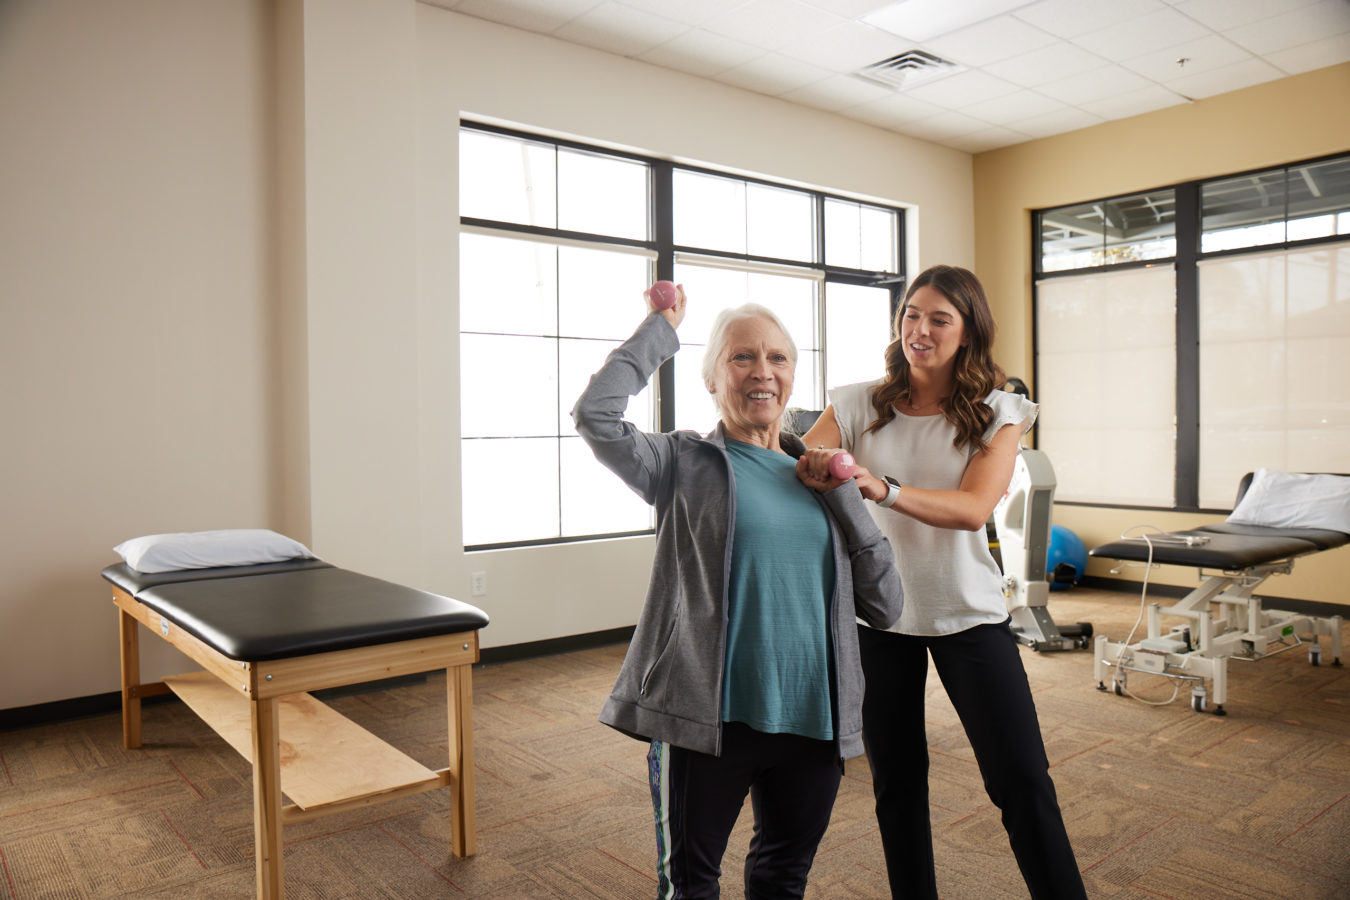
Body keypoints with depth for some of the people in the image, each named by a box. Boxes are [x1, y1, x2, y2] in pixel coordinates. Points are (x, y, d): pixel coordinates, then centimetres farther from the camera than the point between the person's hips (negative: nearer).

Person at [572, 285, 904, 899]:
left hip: (812, 720, 5)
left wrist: (846, 496, -5)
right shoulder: (687, 466, -5)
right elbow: (595, 414, -23)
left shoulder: (816, 477, 7)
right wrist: (662, 327, -11)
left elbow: (885, 607, 3)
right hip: (706, 720, -4)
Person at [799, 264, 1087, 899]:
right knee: (896, 782, 14)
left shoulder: (996, 413, -3)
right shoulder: (859, 405, -1)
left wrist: (883, 489, -35)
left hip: (967, 613, -1)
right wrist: (816, 463, -36)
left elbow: (973, 509, -18)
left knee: (1023, 780, 1)